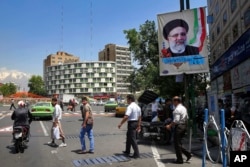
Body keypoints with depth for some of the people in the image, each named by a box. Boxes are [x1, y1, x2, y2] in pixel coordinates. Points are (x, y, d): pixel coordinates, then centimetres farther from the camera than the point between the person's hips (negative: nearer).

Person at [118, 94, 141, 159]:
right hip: (136, 123, 10)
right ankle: (127, 151, 34)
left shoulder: (130, 107, -18)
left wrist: (121, 123, -20)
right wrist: (138, 125, 21)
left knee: (132, 139, -4)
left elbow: (126, 117, -27)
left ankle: (136, 154, -2)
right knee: (128, 137, 22)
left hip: (131, 123, -10)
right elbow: (139, 117, 16)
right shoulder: (137, 107, 11)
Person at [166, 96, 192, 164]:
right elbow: (186, 117, 18)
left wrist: (170, 125, -14)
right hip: (184, 126, 10)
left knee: (177, 144, 2)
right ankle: (188, 154, 13)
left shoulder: (177, 109, -17)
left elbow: (176, 120, -24)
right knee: (178, 143, 19)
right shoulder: (184, 108, 13)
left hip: (178, 126, -10)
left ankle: (180, 160, 10)